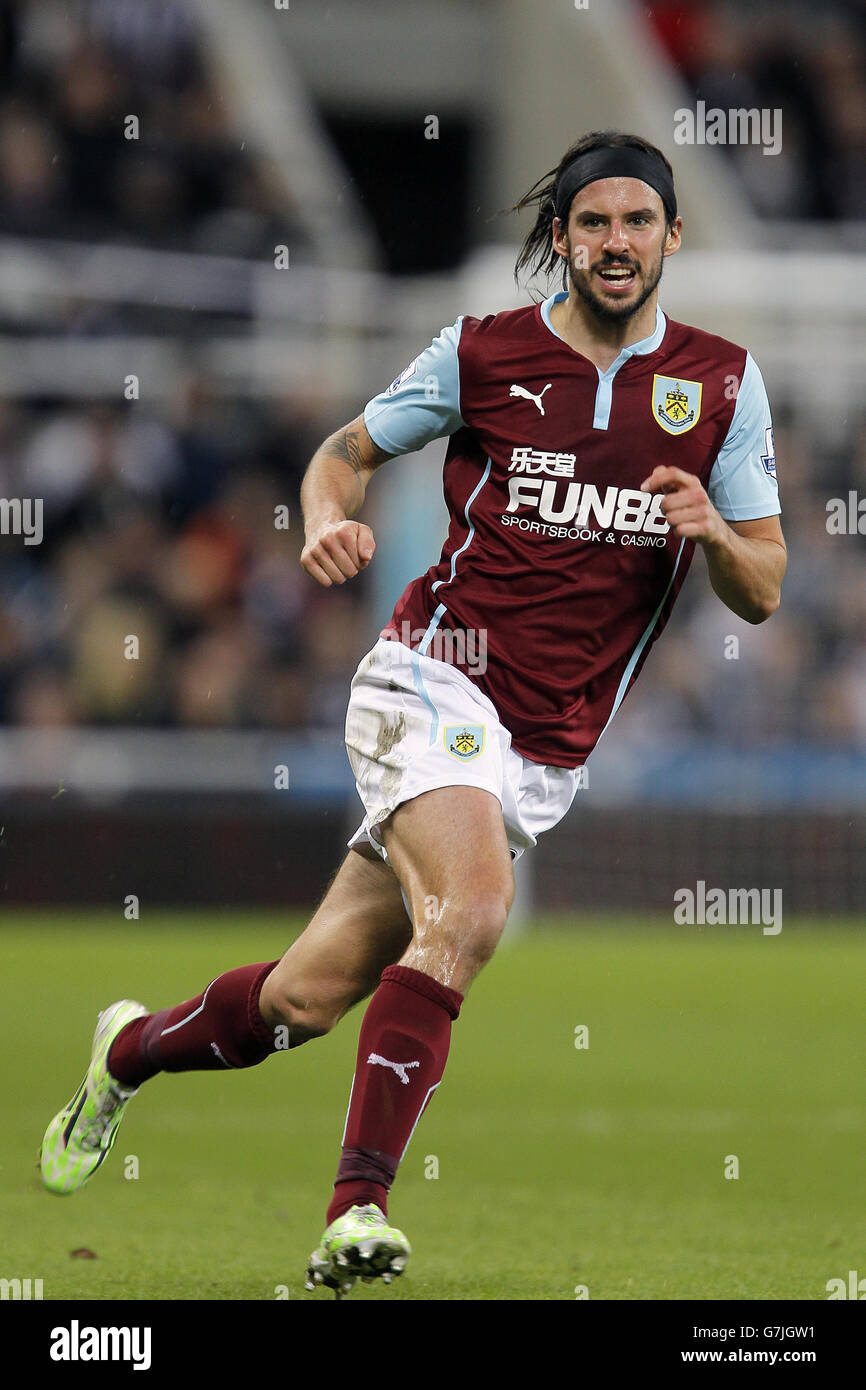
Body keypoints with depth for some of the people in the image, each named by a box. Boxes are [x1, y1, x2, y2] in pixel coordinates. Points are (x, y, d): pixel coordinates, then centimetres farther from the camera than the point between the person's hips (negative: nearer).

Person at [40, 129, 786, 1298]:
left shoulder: (722, 382, 5)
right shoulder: (483, 354, -1)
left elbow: (762, 593, 7)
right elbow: (345, 451, 13)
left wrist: (716, 533, -15)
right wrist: (330, 523, -10)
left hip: (548, 755, 3)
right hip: (437, 683, -3)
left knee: (309, 998, 5)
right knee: (468, 913, -31)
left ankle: (131, 1051, 33)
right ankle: (360, 1203, -27)